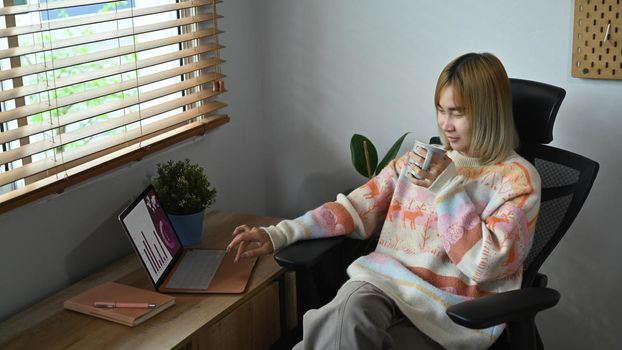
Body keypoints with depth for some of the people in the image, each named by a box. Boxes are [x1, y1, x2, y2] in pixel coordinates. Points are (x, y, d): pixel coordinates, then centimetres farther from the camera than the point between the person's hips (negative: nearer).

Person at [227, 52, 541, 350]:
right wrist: (279, 234, -1)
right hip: (390, 278, 4)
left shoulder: (518, 178, 0)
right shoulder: (421, 159, 14)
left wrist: (447, 186, -14)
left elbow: (486, 265, -10)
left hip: (454, 307, -3)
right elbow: (356, 208, 9)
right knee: (348, 310, -32)